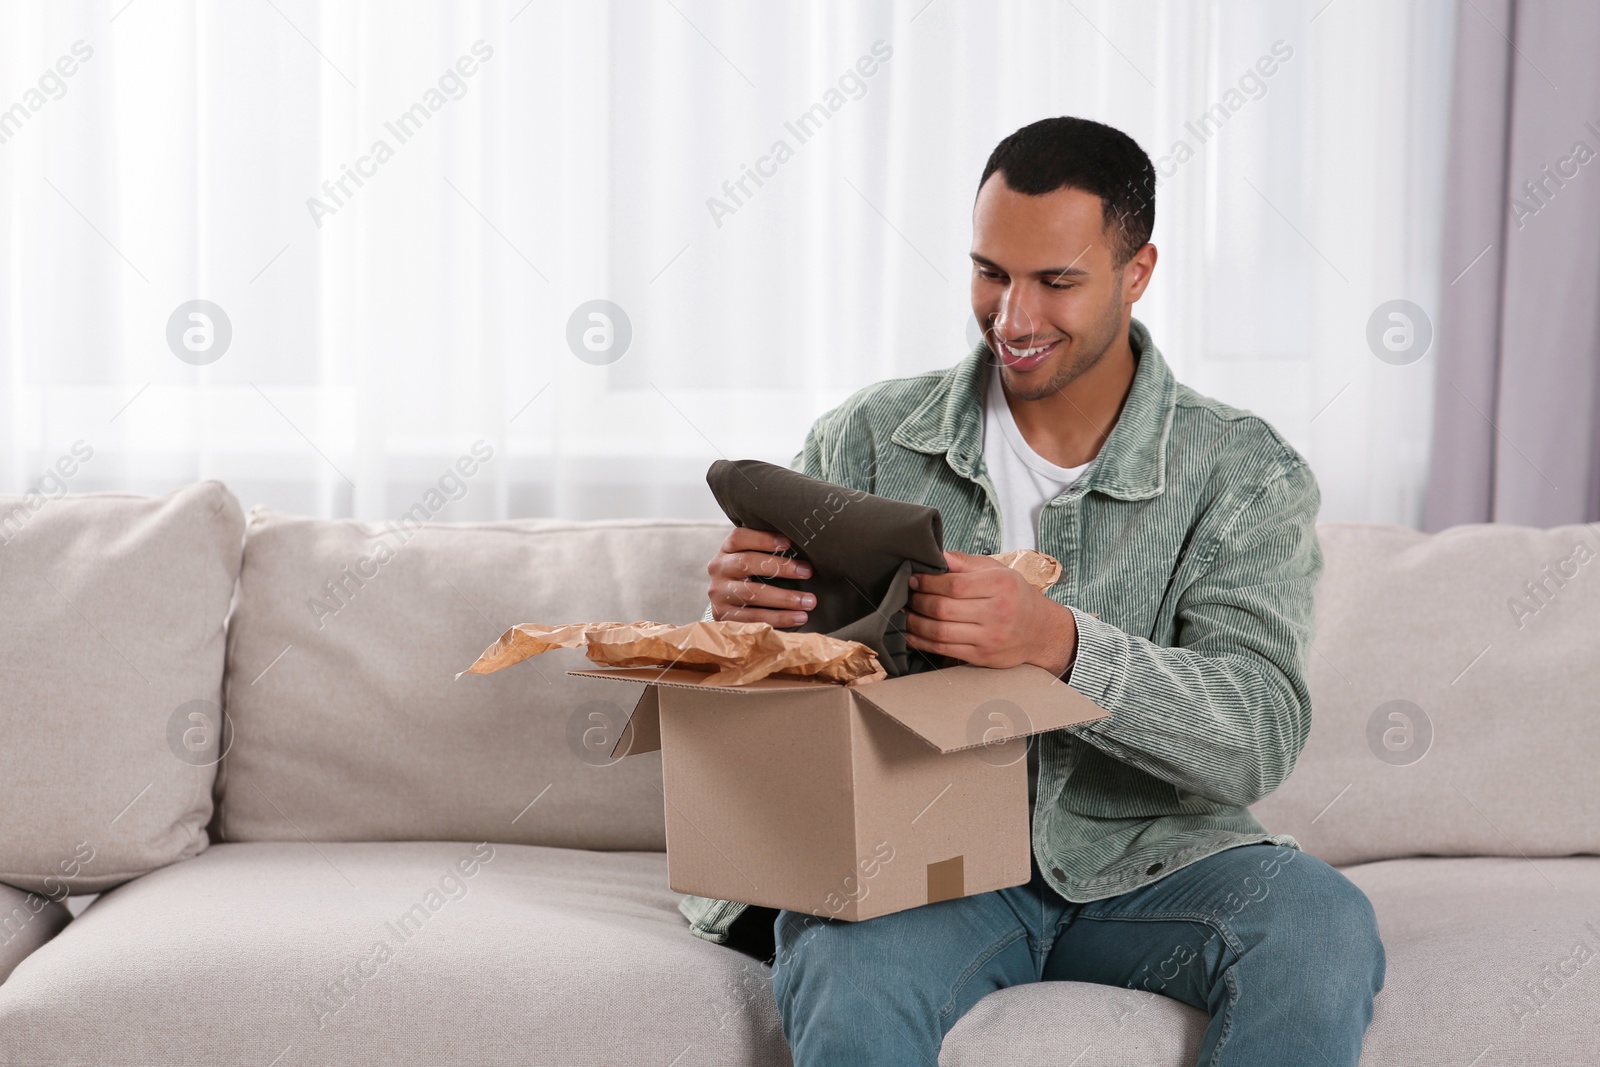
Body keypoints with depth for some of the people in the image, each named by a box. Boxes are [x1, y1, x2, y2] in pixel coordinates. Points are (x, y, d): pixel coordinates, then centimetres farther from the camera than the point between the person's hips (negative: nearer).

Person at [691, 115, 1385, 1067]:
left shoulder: (1246, 473, -2)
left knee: (1324, 926, -29)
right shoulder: (868, 441, 3)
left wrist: (1058, 641, -31)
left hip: (1145, 861, 1)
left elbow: (1260, 741, -15)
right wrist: (743, 615, -19)